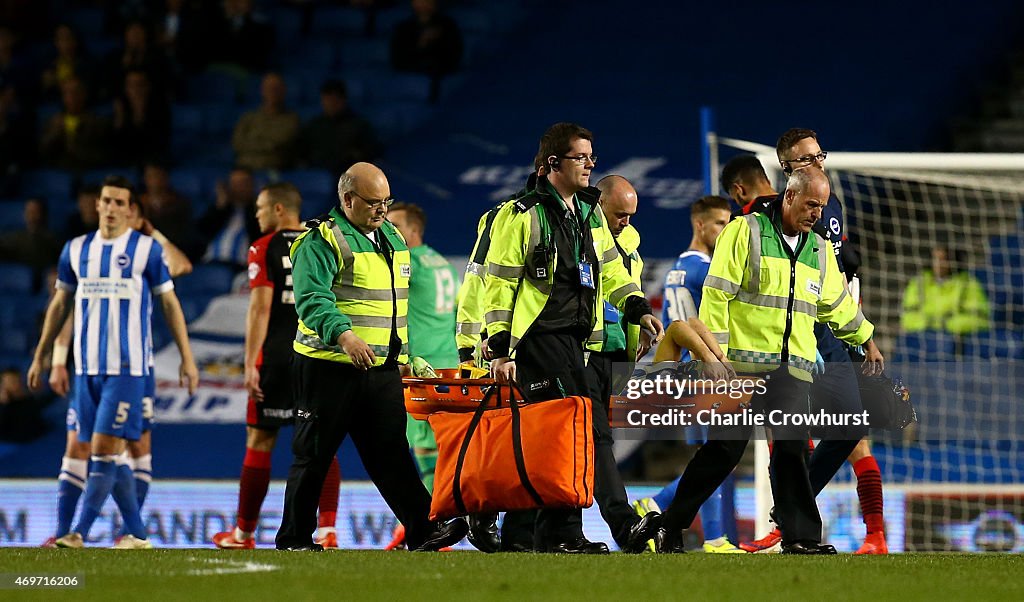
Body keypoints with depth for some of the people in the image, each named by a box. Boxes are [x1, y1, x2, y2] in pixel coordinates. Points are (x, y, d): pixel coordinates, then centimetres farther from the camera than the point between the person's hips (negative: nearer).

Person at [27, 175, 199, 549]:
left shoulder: (147, 250, 0)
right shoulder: (76, 250, 11)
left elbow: (169, 304, 4)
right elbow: (60, 305, 20)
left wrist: (187, 359, 0)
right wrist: (40, 357, 20)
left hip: (127, 367, -4)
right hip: (86, 365, 5)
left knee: (104, 448, -12)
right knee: (108, 453, 4)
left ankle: (80, 532, -15)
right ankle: (136, 533, 12)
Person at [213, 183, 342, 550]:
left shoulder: (265, 249, -3)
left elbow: (260, 307, -10)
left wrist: (250, 365, -12)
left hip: (276, 356, -4)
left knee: (260, 442, 5)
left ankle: (244, 533, 12)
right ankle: (327, 530, -10)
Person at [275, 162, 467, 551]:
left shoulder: (392, 239, 17)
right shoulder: (322, 241, -9)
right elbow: (312, 298, -22)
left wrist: (407, 354, 25)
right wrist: (343, 334, -36)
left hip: (383, 370, 6)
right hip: (329, 368, -6)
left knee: (391, 452, 3)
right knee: (314, 454, 1)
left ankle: (422, 530, -1)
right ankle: (294, 539, 8)